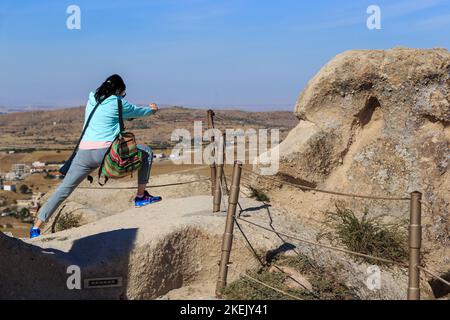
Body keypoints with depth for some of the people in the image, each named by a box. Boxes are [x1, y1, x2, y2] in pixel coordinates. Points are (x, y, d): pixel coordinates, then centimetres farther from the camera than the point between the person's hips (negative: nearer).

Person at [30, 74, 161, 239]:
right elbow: (137, 111, 21)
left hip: (84, 153, 5)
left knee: (64, 189, 9)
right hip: (107, 152, -5)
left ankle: (36, 227, 4)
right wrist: (152, 109, 43)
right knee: (146, 153, 12)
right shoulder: (117, 102, 3)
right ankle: (141, 197, 15)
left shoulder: (91, 101, 19)